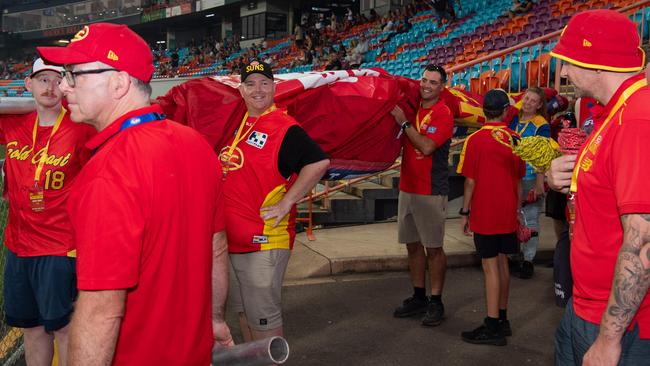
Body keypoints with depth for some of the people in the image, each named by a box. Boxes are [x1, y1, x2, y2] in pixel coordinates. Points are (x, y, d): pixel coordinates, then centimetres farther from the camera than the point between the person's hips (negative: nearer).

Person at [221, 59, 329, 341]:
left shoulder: (285, 128, -14)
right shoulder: (239, 123, 10)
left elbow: (319, 162, -25)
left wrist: (286, 203, -23)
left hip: (263, 243, -8)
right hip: (232, 238, 9)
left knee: (263, 318, 0)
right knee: (242, 311, 21)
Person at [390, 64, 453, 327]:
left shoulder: (443, 113, -9)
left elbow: (426, 147, -22)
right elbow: (401, 143, 21)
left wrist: (403, 122, -16)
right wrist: (399, 118, 6)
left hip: (431, 191, -7)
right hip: (407, 187, 7)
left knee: (433, 248, 0)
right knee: (413, 245, 13)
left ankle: (436, 303, 10)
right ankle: (418, 298, 25)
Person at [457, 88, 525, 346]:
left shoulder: (476, 140, -12)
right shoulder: (515, 140, 1)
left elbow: (470, 181, -11)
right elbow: (519, 180, 8)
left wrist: (464, 213, -1)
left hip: (484, 215, -5)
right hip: (507, 214, 5)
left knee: (490, 266, -2)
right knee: (502, 262, 15)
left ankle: (493, 328, 3)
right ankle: (502, 319, 26)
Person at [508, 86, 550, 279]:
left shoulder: (541, 125, -7)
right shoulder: (513, 120, 8)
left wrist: (539, 184, -17)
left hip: (531, 179, -5)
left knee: (531, 220, 3)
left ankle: (528, 260, 11)